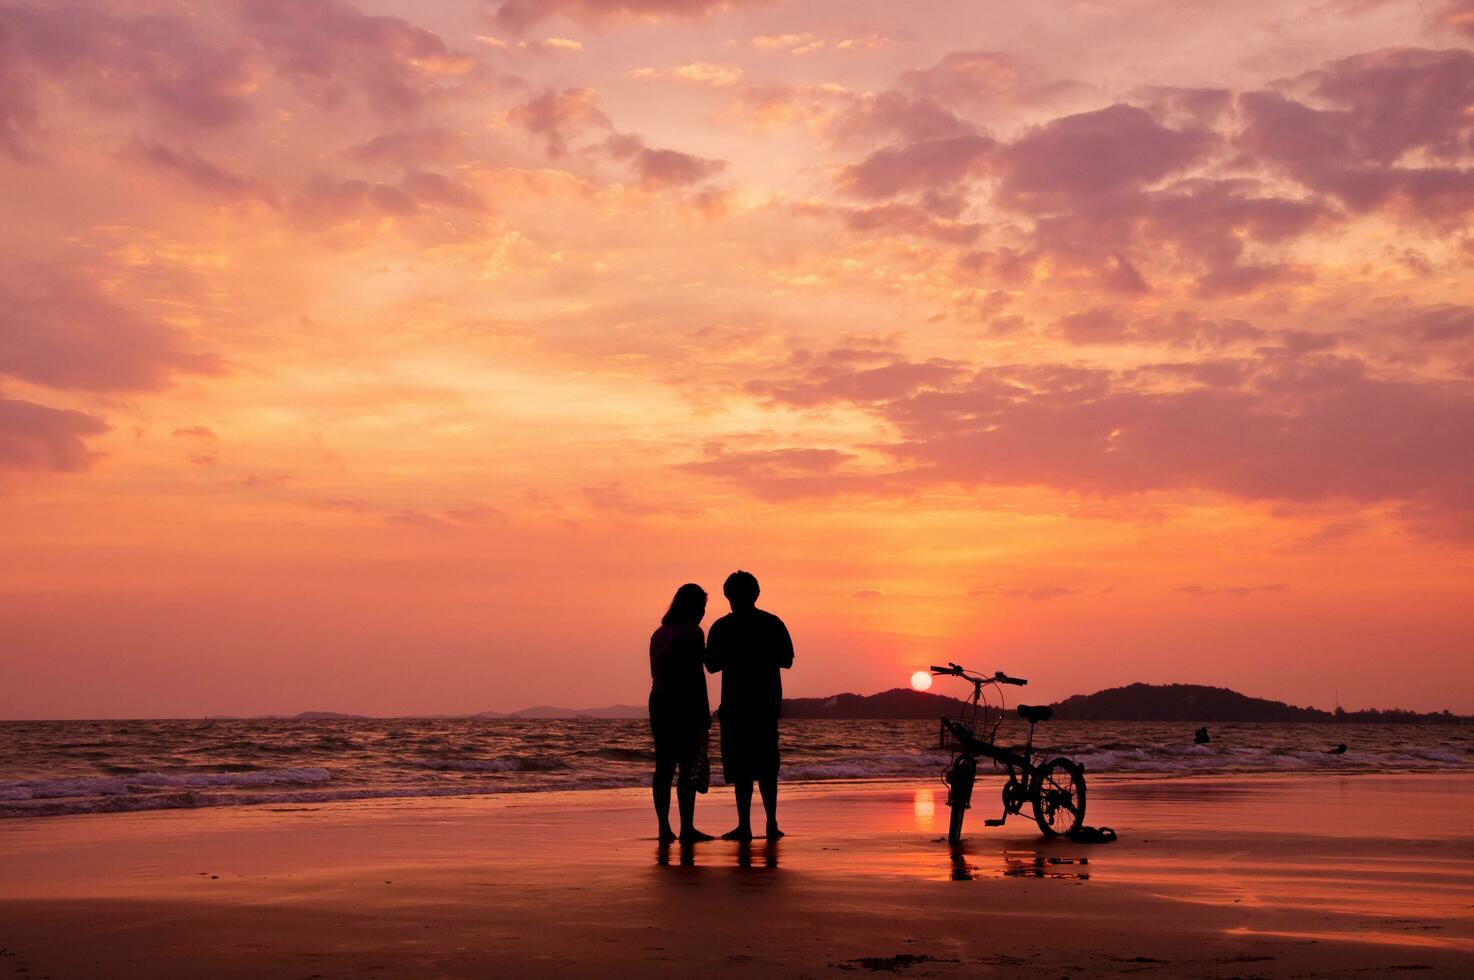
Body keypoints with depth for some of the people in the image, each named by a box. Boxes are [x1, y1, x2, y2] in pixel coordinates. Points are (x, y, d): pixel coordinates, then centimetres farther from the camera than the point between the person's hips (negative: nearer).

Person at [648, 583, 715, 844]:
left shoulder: (659, 634, 13)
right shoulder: (692, 633, -10)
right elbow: (696, 676, -15)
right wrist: (705, 716, -12)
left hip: (659, 703, 8)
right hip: (685, 705, -8)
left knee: (664, 767, 7)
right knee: (687, 768, -5)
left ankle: (664, 828, 8)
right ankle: (687, 828, -6)